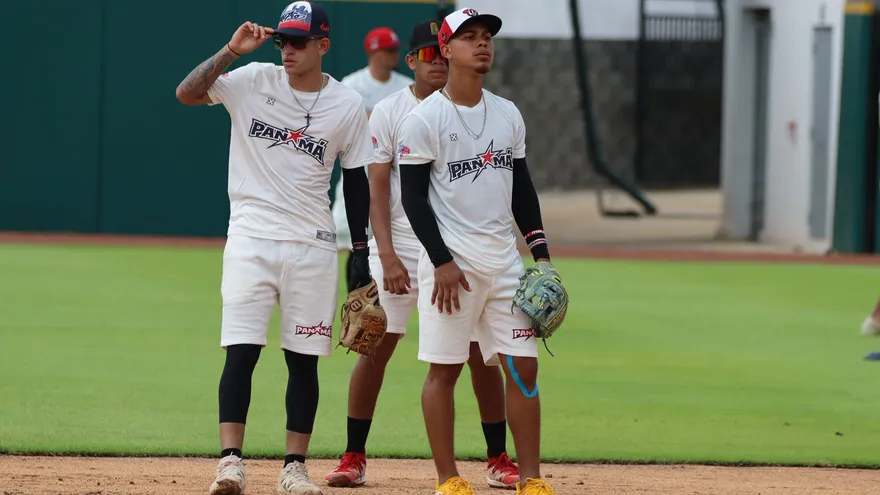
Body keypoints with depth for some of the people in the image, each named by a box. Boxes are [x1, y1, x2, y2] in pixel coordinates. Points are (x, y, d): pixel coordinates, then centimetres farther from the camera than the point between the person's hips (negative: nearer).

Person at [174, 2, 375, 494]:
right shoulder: (254, 81, 0)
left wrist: (363, 256, 6)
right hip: (251, 238, -1)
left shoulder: (349, 105, 3)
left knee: (304, 357, 4)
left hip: (312, 246, 1)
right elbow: (187, 93, -11)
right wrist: (232, 50, -20)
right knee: (242, 350, -9)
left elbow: (356, 181, 8)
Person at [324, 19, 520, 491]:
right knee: (375, 347, -2)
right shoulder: (389, 112, -1)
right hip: (399, 249, -1)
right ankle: (354, 457, 7)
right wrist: (387, 255, -15)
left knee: (481, 354, 0)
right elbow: (377, 188, -4)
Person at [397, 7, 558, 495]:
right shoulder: (424, 119, -6)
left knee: (522, 365, 1)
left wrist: (541, 253, 9)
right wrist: (442, 261, -16)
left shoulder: (508, 115, 12)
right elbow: (413, 196, -8)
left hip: (505, 260, 5)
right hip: (451, 261, -5)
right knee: (444, 368, -1)